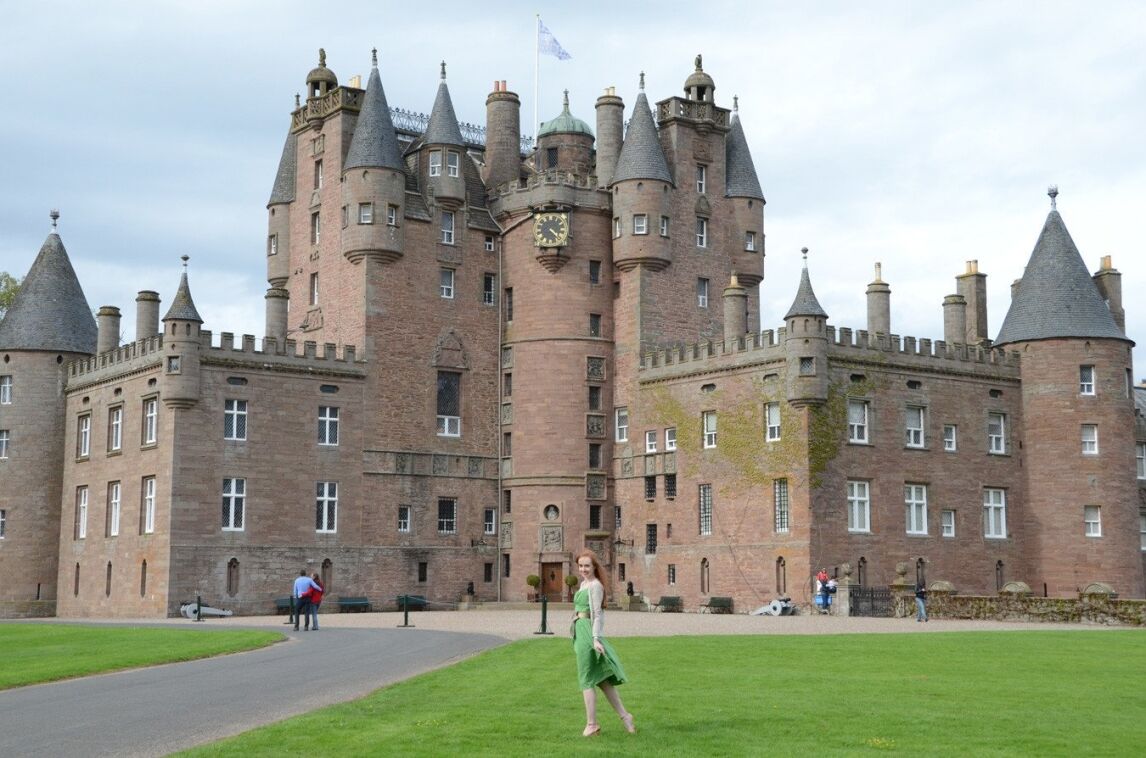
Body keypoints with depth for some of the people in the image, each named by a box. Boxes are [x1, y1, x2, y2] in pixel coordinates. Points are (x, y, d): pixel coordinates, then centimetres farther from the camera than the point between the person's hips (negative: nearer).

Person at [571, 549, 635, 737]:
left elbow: (597, 614, -17)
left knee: (587, 679, -4)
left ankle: (591, 724, 2)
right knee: (601, 678, 12)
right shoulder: (583, 584, 15)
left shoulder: (595, 586, -11)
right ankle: (624, 716, 16)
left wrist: (596, 638, -24)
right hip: (580, 632, 9)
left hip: (589, 633, -9)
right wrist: (576, 637, 24)